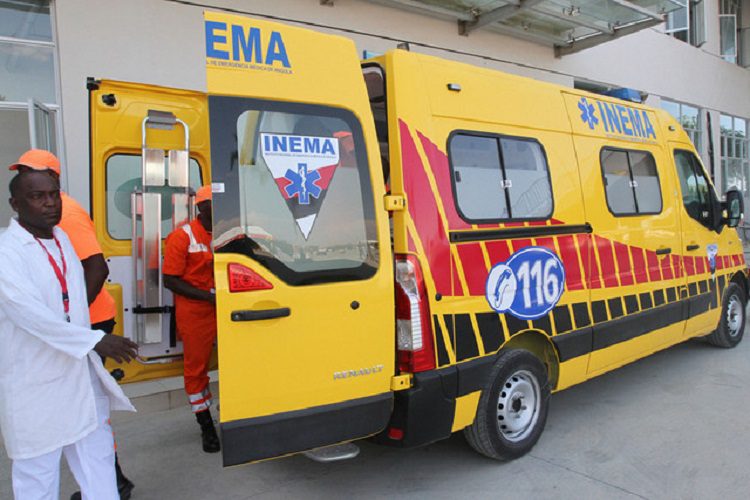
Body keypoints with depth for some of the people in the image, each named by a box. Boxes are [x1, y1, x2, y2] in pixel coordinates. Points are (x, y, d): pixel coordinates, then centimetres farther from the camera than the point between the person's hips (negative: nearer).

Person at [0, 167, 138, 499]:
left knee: (97, 457, 13)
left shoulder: (63, 239, 10)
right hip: (36, 383, -6)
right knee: (38, 472, 6)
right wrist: (95, 341, -26)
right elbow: (30, 312, -24)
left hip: (81, 376, 7)